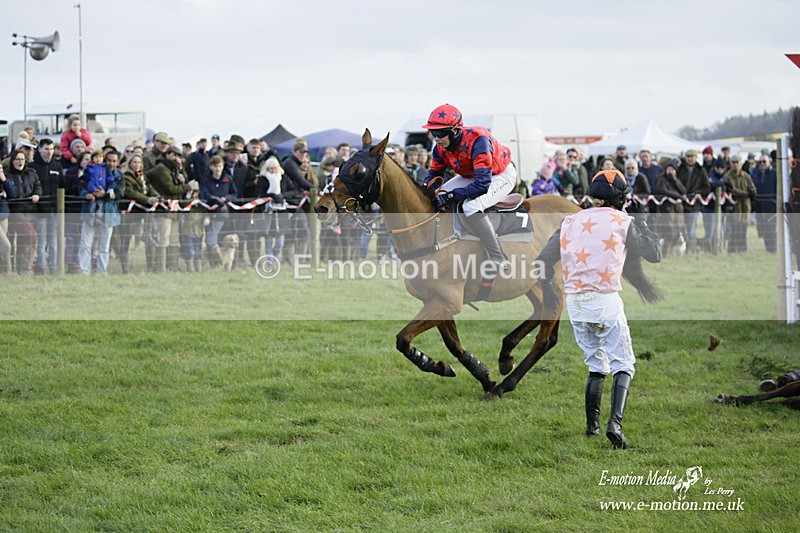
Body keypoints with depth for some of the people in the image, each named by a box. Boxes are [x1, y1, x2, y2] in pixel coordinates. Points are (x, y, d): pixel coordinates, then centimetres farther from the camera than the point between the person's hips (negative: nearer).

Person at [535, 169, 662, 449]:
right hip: (605, 301, -5)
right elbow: (655, 254, 2)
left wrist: (548, 294, 26)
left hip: (574, 304, 5)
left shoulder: (571, 221, 11)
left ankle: (591, 425, 21)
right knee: (623, 366, 1)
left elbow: (543, 261, 11)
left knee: (596, 366, 21)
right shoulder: (623, 222, -1)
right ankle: (615, 422, -19)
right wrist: (641, 226, 16)